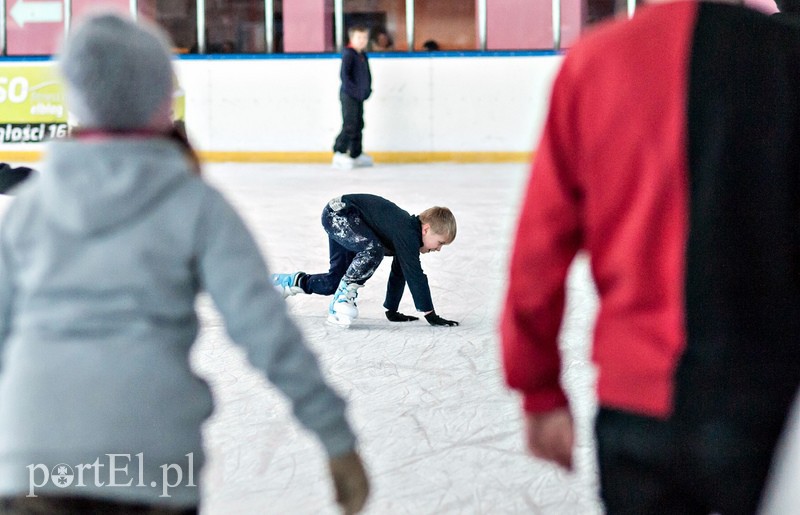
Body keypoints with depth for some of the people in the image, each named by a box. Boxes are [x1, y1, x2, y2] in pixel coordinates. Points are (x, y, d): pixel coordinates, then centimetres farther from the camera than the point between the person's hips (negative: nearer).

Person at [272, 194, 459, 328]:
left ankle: (290, 282, 30)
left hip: (344, 219, 10)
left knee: (335, 282, 11)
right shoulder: (407, 235, -26)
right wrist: (430, 315, -25)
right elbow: (415, 275, -29)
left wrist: (392, 310, 19)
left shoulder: (407, 234, 2)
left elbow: (399, 273, 14)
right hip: (337, 214, -10)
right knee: (373, 250, -33)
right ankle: (343, 297, -20)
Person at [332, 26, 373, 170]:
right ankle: (339, 153, -11)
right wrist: (353, 89, -21)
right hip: (349, 96, -9)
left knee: (358, 125, 13)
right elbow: (344, 74, -20)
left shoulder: (363, 56, 13)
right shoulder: (348, 54, -12)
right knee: (350, 125, -13)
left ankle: (356, 154, 22)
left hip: (359, 97, 9)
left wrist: (367, 89, 10)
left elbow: (367, 74, 22)